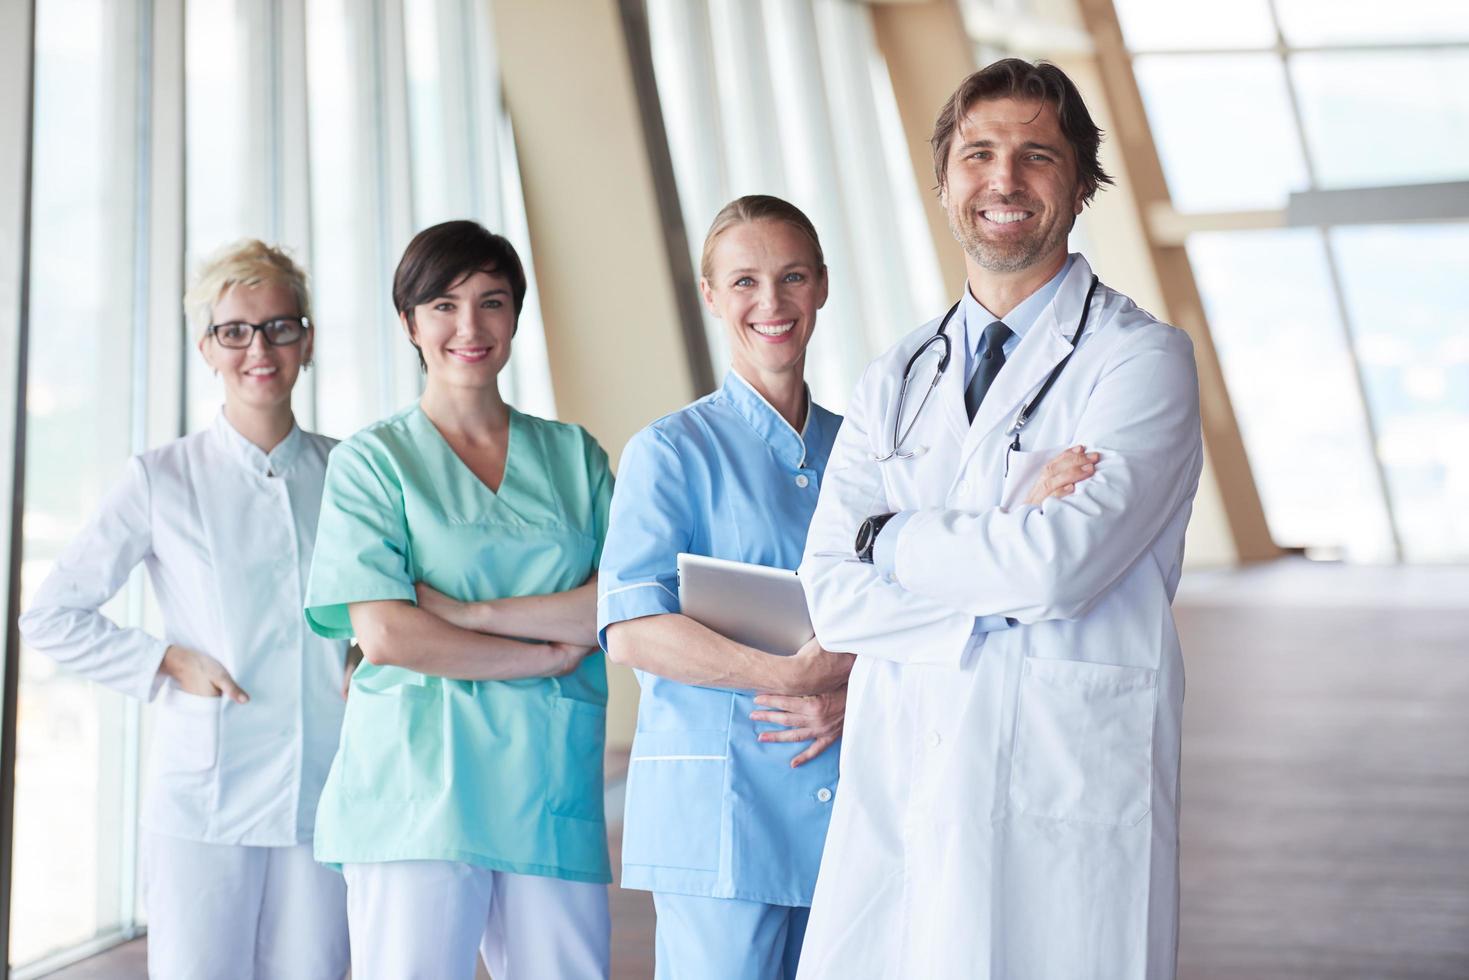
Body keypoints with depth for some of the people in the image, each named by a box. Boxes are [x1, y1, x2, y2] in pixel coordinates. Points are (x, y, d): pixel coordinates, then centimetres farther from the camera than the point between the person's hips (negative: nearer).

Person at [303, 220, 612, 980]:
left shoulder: (574, 455, 15)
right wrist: (549, 653, -5)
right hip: (417, 785, -3)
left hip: (551, 788, 3)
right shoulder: (372, 460, 5)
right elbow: (384, 634, -7)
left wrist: (471, 612, -8)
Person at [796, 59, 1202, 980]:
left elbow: (1063, 562, -17)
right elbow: (833, 594, 2)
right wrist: (1009, 575, -11)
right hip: (893, 798, 4)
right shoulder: (894, 383, 14)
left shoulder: (1141, 360, -2)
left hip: (1064, 811, -4)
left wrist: (893, 536, -2)